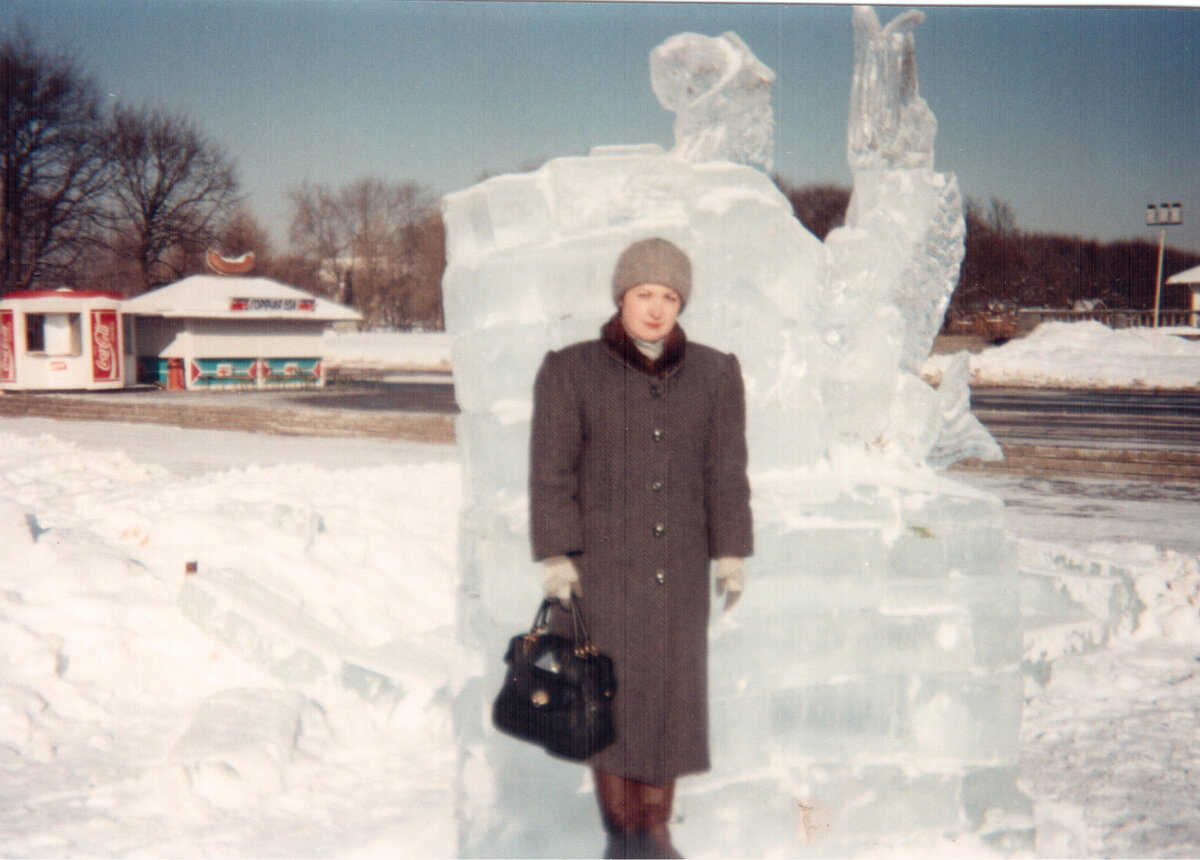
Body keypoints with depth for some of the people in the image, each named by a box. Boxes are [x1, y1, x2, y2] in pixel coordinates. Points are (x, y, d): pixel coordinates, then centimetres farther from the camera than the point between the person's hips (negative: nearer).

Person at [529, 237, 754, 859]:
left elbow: (726, 473, 9)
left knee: (672, 696, 7)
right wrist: (556, 557, -8)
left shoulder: (714, 375, 7)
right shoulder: (570, 372, -1)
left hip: (679, 567, 3)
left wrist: (732, 553, 5)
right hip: (602, 563, -2)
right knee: (609, 696, 2)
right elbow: (552, 471, -2)